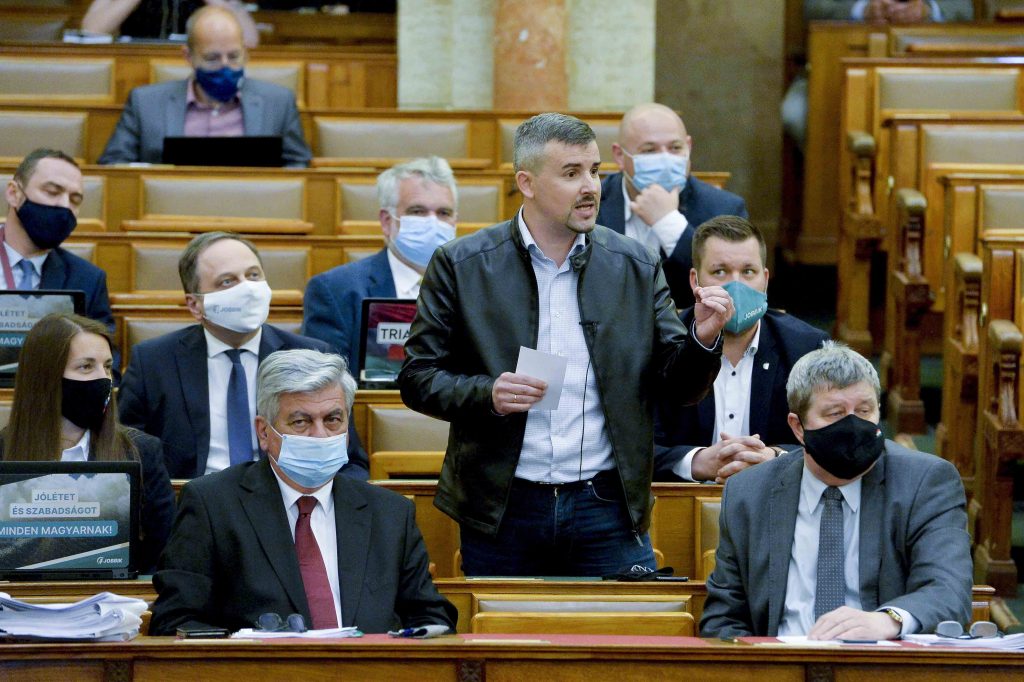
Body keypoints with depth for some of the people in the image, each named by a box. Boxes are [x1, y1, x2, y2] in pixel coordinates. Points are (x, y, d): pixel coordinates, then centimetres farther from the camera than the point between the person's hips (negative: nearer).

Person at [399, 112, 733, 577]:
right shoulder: (461, 265, 1)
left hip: (607, 505, 1)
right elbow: (417, 378, 1)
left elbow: (680, 386, 8)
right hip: (502, 511, -1)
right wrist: (487, 394, -17)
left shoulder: (637, 268, 7)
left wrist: (704, 338, -13)